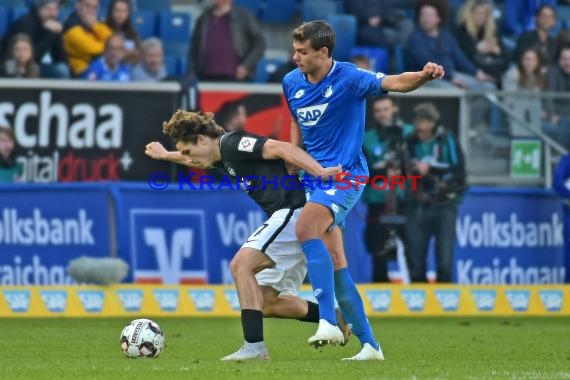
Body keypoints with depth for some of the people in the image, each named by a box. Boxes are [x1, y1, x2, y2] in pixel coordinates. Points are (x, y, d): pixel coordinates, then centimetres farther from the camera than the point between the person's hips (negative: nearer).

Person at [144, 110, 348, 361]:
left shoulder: (233, 143, -10)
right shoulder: (226, 153, 19)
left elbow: (281, 148, -22)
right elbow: (199, 160, 44)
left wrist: (320, 172, -33)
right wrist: (165, 155, 58)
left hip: (294, 210, -10)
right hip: (290, 216, 10)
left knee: (241, 264, -18)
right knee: (269, 302, 8)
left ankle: (254, 345, -21)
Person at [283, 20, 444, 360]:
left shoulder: (349, 78, -14)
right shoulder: (292, 83, 5)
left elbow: (393, 83, -29)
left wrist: (423, 76, -49)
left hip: (346, 173, -8)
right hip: (315, 176, 8)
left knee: (306, 229, -30)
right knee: (333, 261, 6)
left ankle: (329, 322, -35)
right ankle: (369, 344, 13)